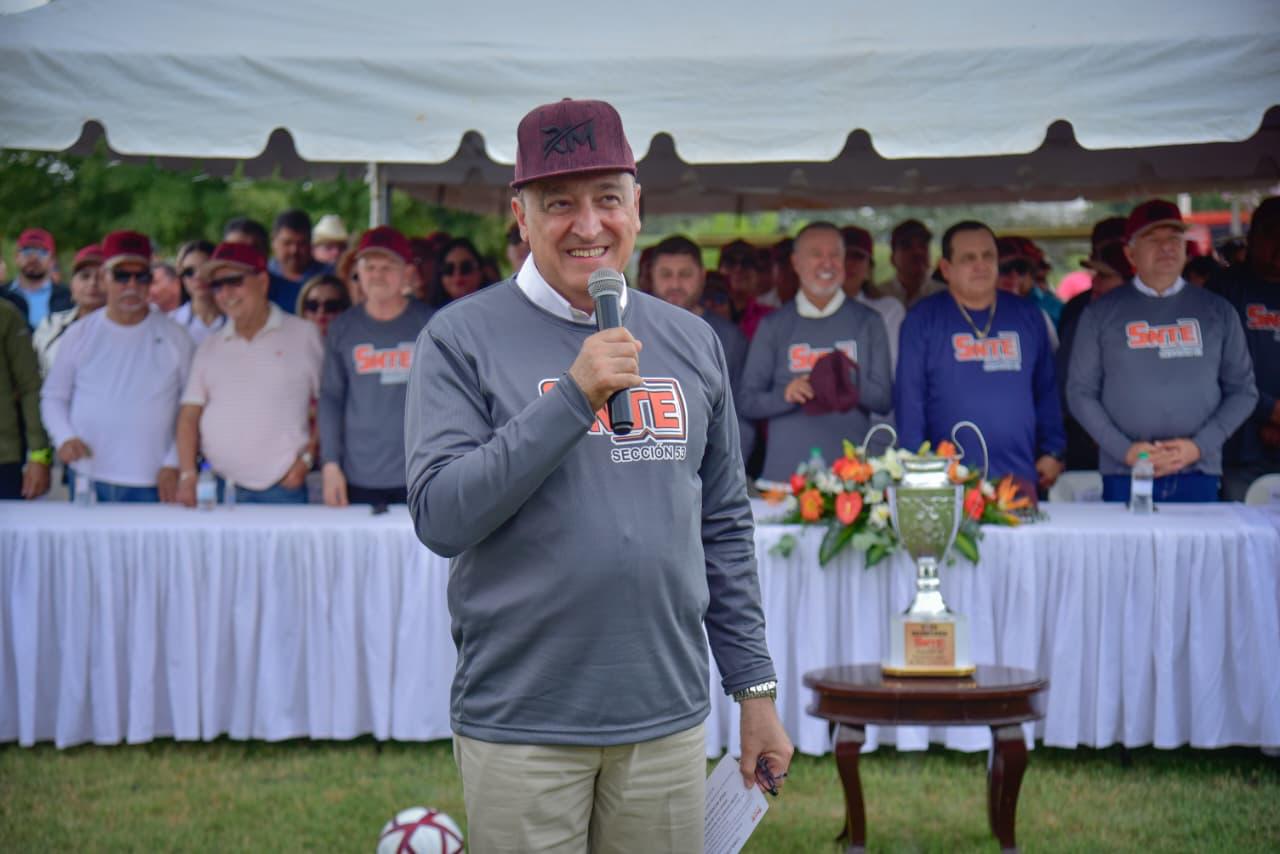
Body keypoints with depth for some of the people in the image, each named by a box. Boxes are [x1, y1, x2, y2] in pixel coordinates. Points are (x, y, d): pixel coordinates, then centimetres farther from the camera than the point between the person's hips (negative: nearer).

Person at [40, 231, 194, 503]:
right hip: (87, 480, 2)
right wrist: (64, 437, -6)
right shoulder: (80, 334, 6)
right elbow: (53, 396, 12)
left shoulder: (174, 337, 1)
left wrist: (174, 464, -4)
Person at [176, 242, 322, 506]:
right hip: (220, 487, 3)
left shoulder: (303, 335, 4)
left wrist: (307, 459, -5)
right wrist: (187, 475, -1)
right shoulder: (211, 346, 13)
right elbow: (190, 415, 10)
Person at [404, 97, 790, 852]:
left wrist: (755, 686, 11)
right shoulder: (462, 338, -3)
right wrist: (573, 398, -19)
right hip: (520, 726, -3)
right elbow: (440, 518, -13)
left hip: (667, 722, 4)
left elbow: (725, 528, 14)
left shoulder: (691, 342, 10)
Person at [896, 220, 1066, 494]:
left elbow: (1047, 390, 15)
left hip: (1019, 476, 3)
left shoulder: (1028, 316, 11)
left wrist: (1052, 451, 9)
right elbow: (909, 397, 0)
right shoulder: (923, 319, 2)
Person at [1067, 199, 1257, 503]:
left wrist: (1200, 446, -5)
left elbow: (1243, 390, 9)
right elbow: (1080, 392, 5)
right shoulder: (1102, 313, 6)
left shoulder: (1217, 311, 9)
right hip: (1125, 478, -1)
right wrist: (1124, 450, -8)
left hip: (1198, 476, 1)